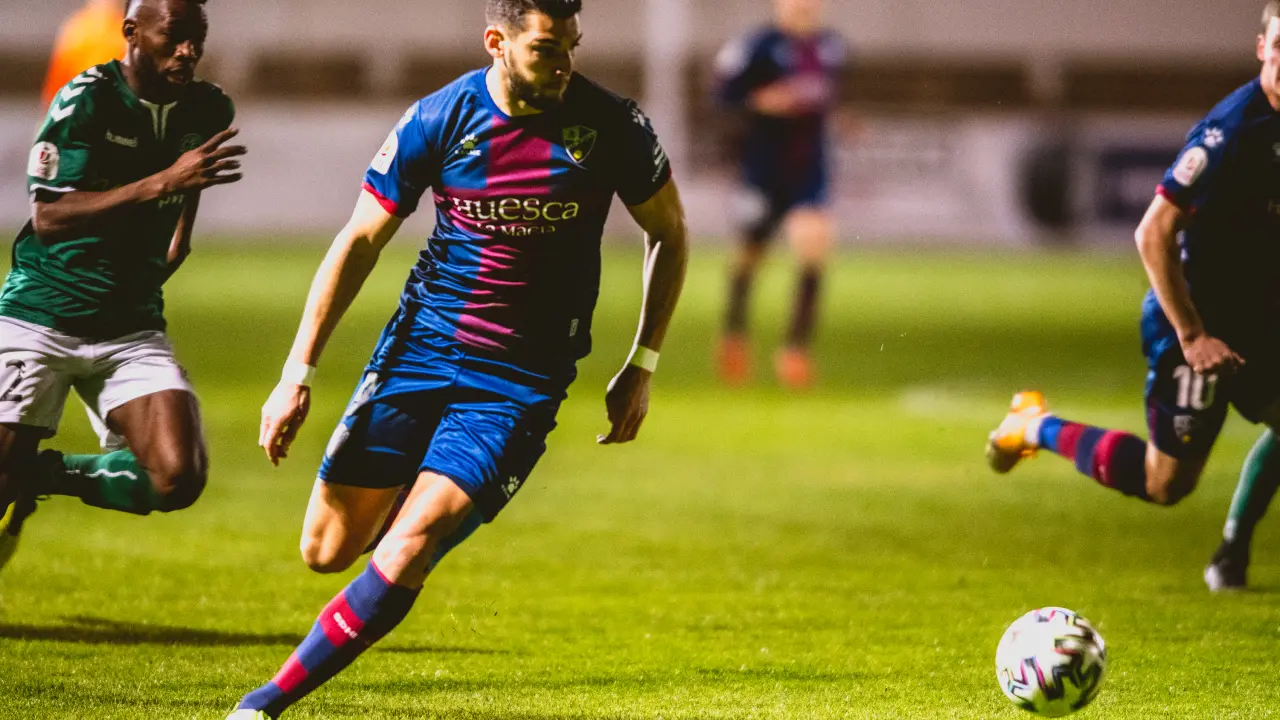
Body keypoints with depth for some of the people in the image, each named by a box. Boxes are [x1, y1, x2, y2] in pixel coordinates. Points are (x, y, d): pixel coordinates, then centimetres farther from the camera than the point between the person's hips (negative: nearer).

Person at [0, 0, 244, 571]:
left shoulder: (209, 112, 2)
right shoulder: (86, 100, -15)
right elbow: (49, 218, -25)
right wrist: (160, 183, -31)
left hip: (132, 328, 4)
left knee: (177, 479, -14)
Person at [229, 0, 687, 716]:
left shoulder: (612, 125, -9)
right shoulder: (439, 119, -8)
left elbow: (669, 231, 8)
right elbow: (360, 242, -1)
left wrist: (643, 367, 4)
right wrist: (298, 374, -5)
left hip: (521, 380, -2)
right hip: (421, 344, 2)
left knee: (404, 555, -18)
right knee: (327, 551, 4)